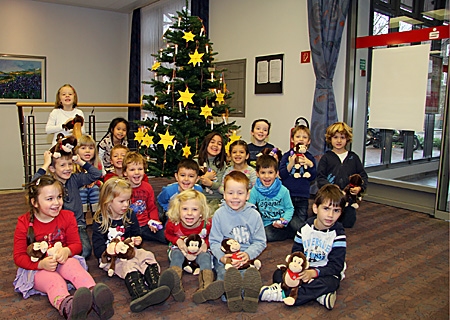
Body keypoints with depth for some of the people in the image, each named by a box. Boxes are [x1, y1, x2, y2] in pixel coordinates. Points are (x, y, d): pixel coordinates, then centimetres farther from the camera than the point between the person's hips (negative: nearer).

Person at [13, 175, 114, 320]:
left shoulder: (67, 217, 2)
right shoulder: (24, 223, -5)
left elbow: (76, 244, 4)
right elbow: (19, 257, -5)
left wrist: (67, 251, -23)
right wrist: (42, 263, -26)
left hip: (64, 261, 2)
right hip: (37, 269, -2)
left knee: (73, 265, -33)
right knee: (53, 280, -35)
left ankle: (95, 297, -60)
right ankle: (66, 306, -70)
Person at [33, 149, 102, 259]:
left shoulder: (74, 179, 6)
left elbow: (97, 174, 5)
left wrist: (80, 162, 2)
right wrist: (45, 165, -19)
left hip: (78, 224, 3)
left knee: (85, 251, -20)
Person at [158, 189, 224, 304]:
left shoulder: (207, 224, -24)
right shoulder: (173, 223, -24)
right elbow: (168, 234, 1)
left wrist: (205, 244, -23)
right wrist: (178, 241, -20)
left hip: (200, 250, 0)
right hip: (179, 248, 0)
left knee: (205, 256, -30)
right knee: (177, 255, -32)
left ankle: (205, 289, -55)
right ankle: (176, 285, -63)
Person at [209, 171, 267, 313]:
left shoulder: (253, 215, 3)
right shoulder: (219, 214, 3)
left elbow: (260, 242, 5)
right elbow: (214, 241, 3)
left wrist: (248, 254, -15)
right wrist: (221, 256, -18)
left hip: (246, 256, 1)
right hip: (224, 256, -1)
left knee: (250, 274, -30)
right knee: (224, 272, -32)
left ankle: (249, 295, -50)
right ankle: (230, 296, -52)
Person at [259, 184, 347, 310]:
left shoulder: (338, 234, -12)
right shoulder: (306, 228, -4)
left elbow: (336, 266, -15)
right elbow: (296, 252, 1)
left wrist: (314, 272, -29)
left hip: (326, 272, -3)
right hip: (304, 269, 3)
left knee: (330, 283, -36)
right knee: (278, 274, -16)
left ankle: (283, 293, -32)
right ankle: (318, 294, -27)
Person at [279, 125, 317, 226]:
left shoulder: (310, 158, 6)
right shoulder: (287, 156, 0)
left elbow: (312, 177, 0)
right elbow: (281, 175, -6)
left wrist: (310, 165, -15)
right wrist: (290, 164, -21)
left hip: (303, 196, 1)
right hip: (287, 194, -1)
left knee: (302, 222, 7)